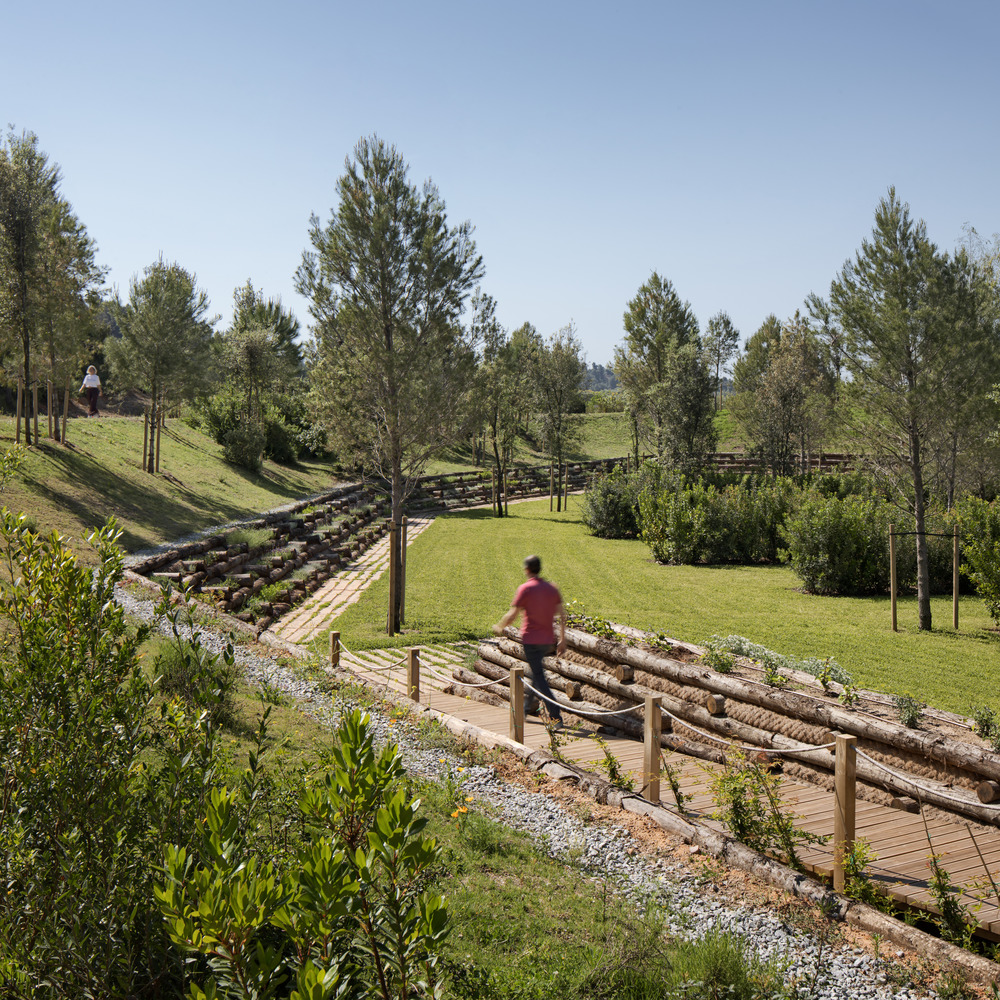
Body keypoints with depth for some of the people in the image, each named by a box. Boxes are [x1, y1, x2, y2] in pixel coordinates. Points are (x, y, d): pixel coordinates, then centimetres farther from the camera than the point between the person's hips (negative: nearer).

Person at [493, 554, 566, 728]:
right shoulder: (552, 589, 7)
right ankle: (527, 706, 37)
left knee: (539, 678, -5)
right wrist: (562, 640, 13)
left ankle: (556, 717, -12)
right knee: (536, 671, 26)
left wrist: (499, 627, 6)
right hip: (547, 640, 6)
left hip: (531, 640, -6)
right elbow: (562, 615, 7)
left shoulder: (525, 589, -11)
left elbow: (512, 615, -12)